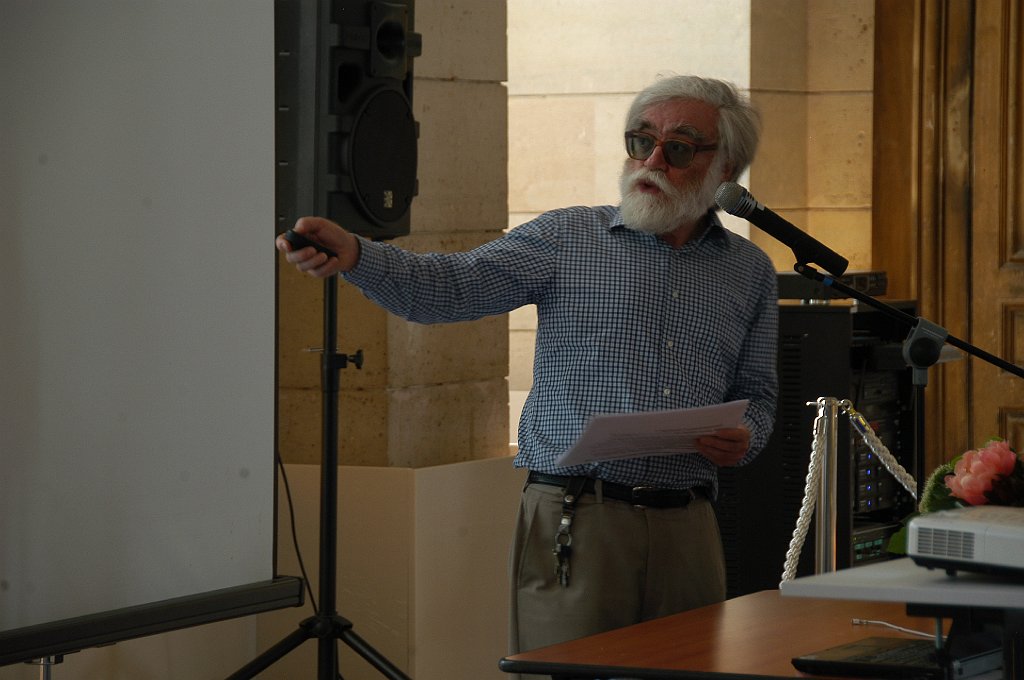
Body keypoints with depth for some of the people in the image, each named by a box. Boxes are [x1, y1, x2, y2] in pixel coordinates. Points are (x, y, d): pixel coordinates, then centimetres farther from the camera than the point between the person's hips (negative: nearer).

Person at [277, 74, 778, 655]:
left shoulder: (750, 272, 14)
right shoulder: (568, 238, 4)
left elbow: (758, 393, 20)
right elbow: (449, 288, -7)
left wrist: (744, 439, -4)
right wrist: (354, 255, -25)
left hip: (687, 527, 3)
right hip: (578, 520, -3)